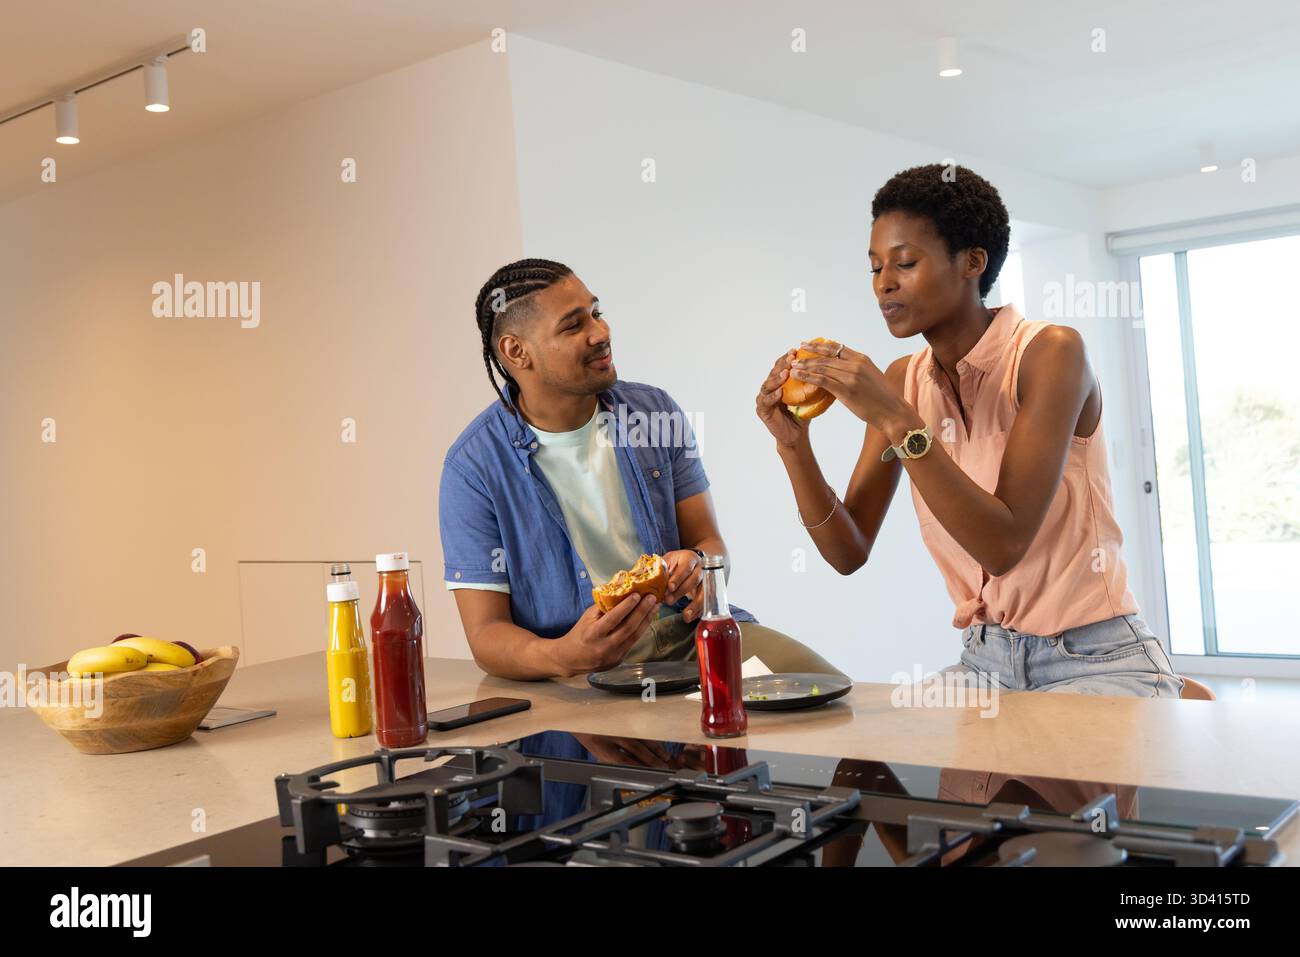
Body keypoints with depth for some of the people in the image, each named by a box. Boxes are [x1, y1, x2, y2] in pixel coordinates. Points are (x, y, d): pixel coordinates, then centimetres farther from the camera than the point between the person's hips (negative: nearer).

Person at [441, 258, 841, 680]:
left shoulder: (655, 411, 6)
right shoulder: (473, 466, -6)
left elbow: (709, 543, 10)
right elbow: (486, 634, -7)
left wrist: (697, 566, -16)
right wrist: (562, 656, -30)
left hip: (688, 630, 3)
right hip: (587, 674, -2)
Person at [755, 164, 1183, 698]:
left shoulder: (1050, 352, -14)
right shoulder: (903, 380, 2)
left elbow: (1003, 544, -23)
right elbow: (849, 553, 0)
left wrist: (895, 418, -26)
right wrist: (794, 447, -14)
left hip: (1097, 661, -5)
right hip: (985, 661, 6)